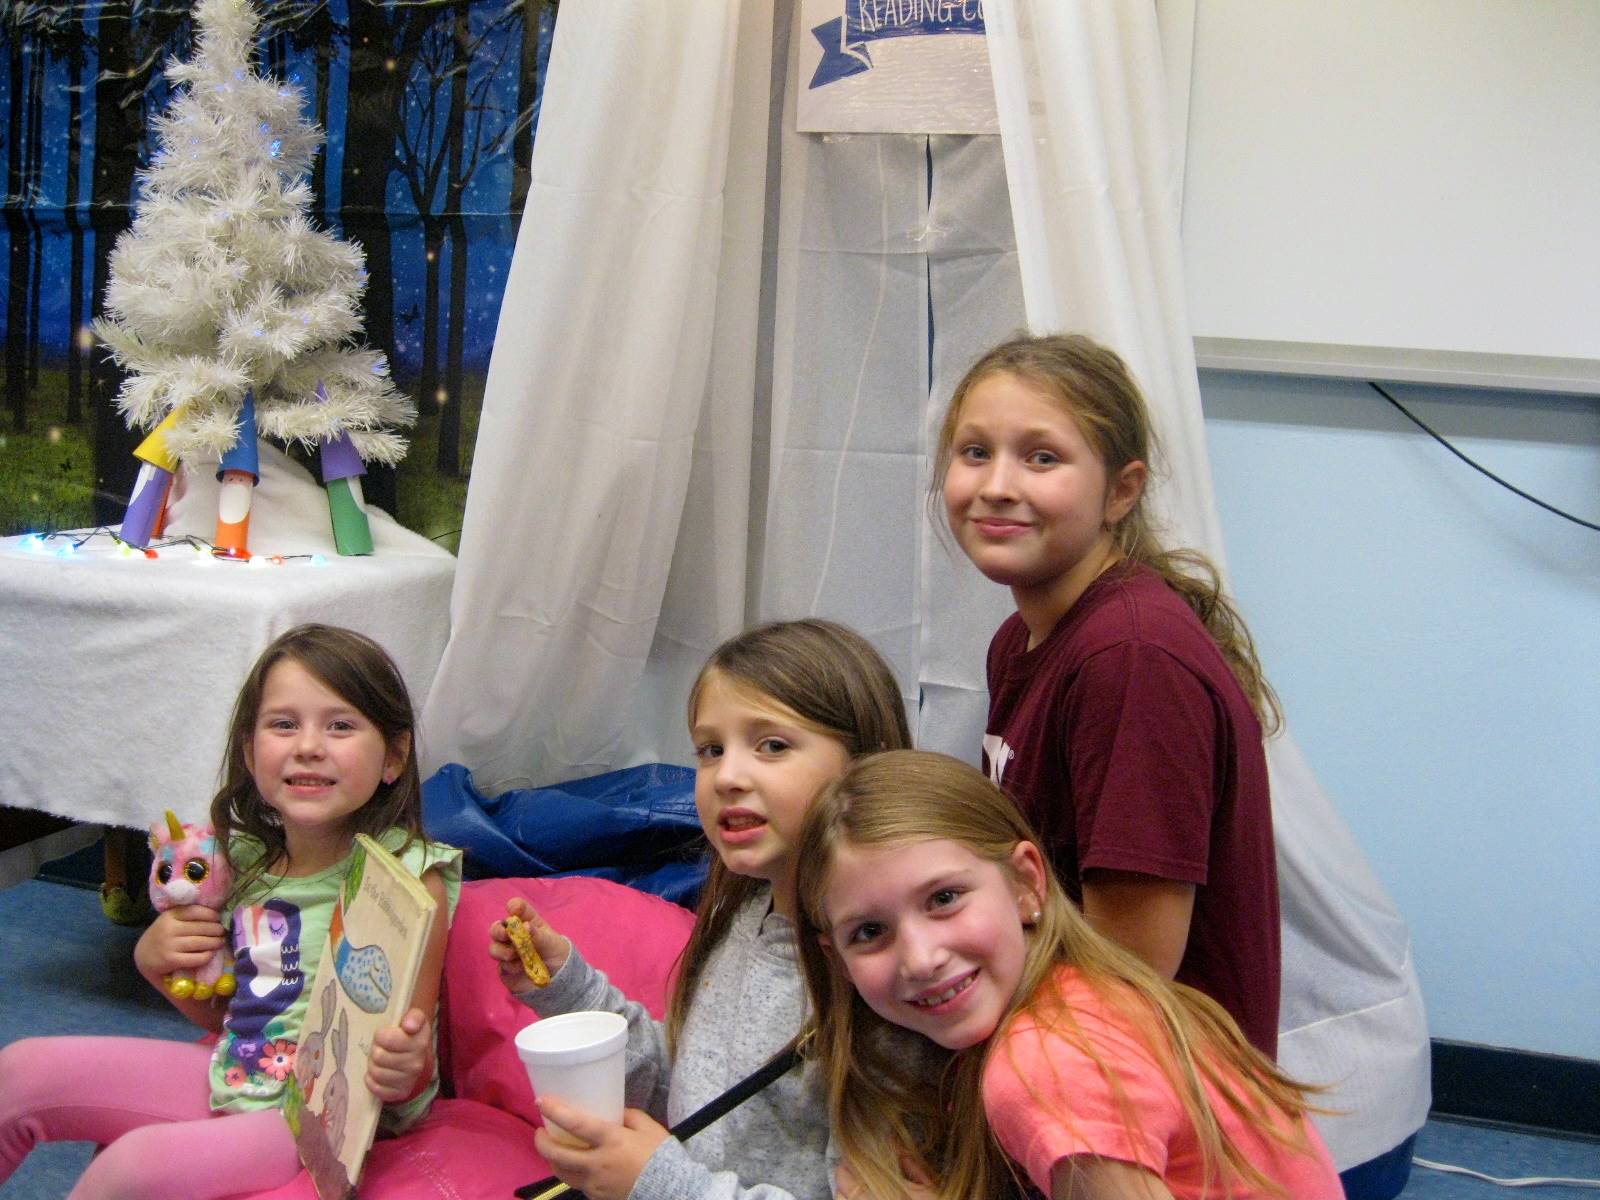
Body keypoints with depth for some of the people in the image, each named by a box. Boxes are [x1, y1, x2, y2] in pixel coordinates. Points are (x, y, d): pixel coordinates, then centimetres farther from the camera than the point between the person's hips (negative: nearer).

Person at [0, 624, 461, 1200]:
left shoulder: (407, 876, -19)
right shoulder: (244, 858, 2)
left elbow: (409, 1052, -17)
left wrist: (404, 1071, -40)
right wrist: (154, 958, 0)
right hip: (233, 1077, 7)